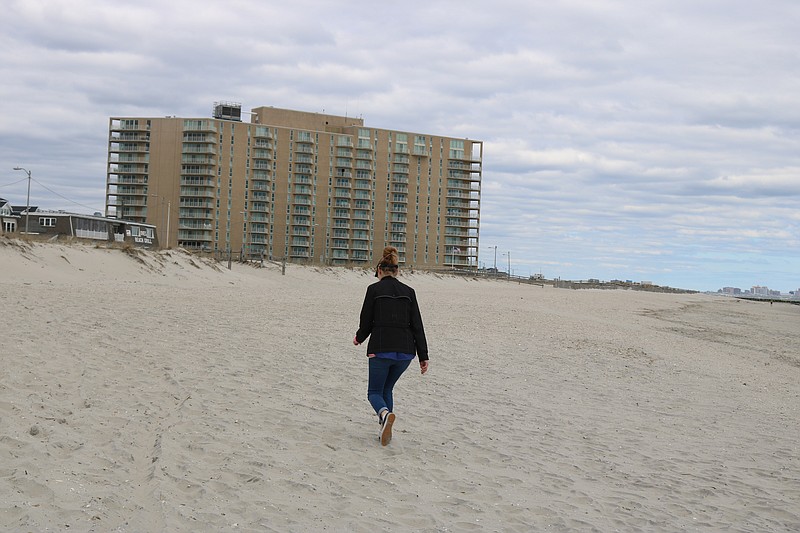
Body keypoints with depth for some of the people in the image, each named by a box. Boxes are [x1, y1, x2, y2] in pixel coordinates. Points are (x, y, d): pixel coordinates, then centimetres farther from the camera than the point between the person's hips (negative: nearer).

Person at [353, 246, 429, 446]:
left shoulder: (374, 289, -2)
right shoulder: (408, 291, 7)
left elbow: (366, 321, 1)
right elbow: (417, 325, 4)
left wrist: (359, 338, 22)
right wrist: (423, 356, 5)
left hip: (380, 349, -4)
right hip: (405, 351, 4)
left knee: (374, 391, 10)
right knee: (387, 388, 24)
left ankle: (386, 414, -23)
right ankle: (385, 429, 16)